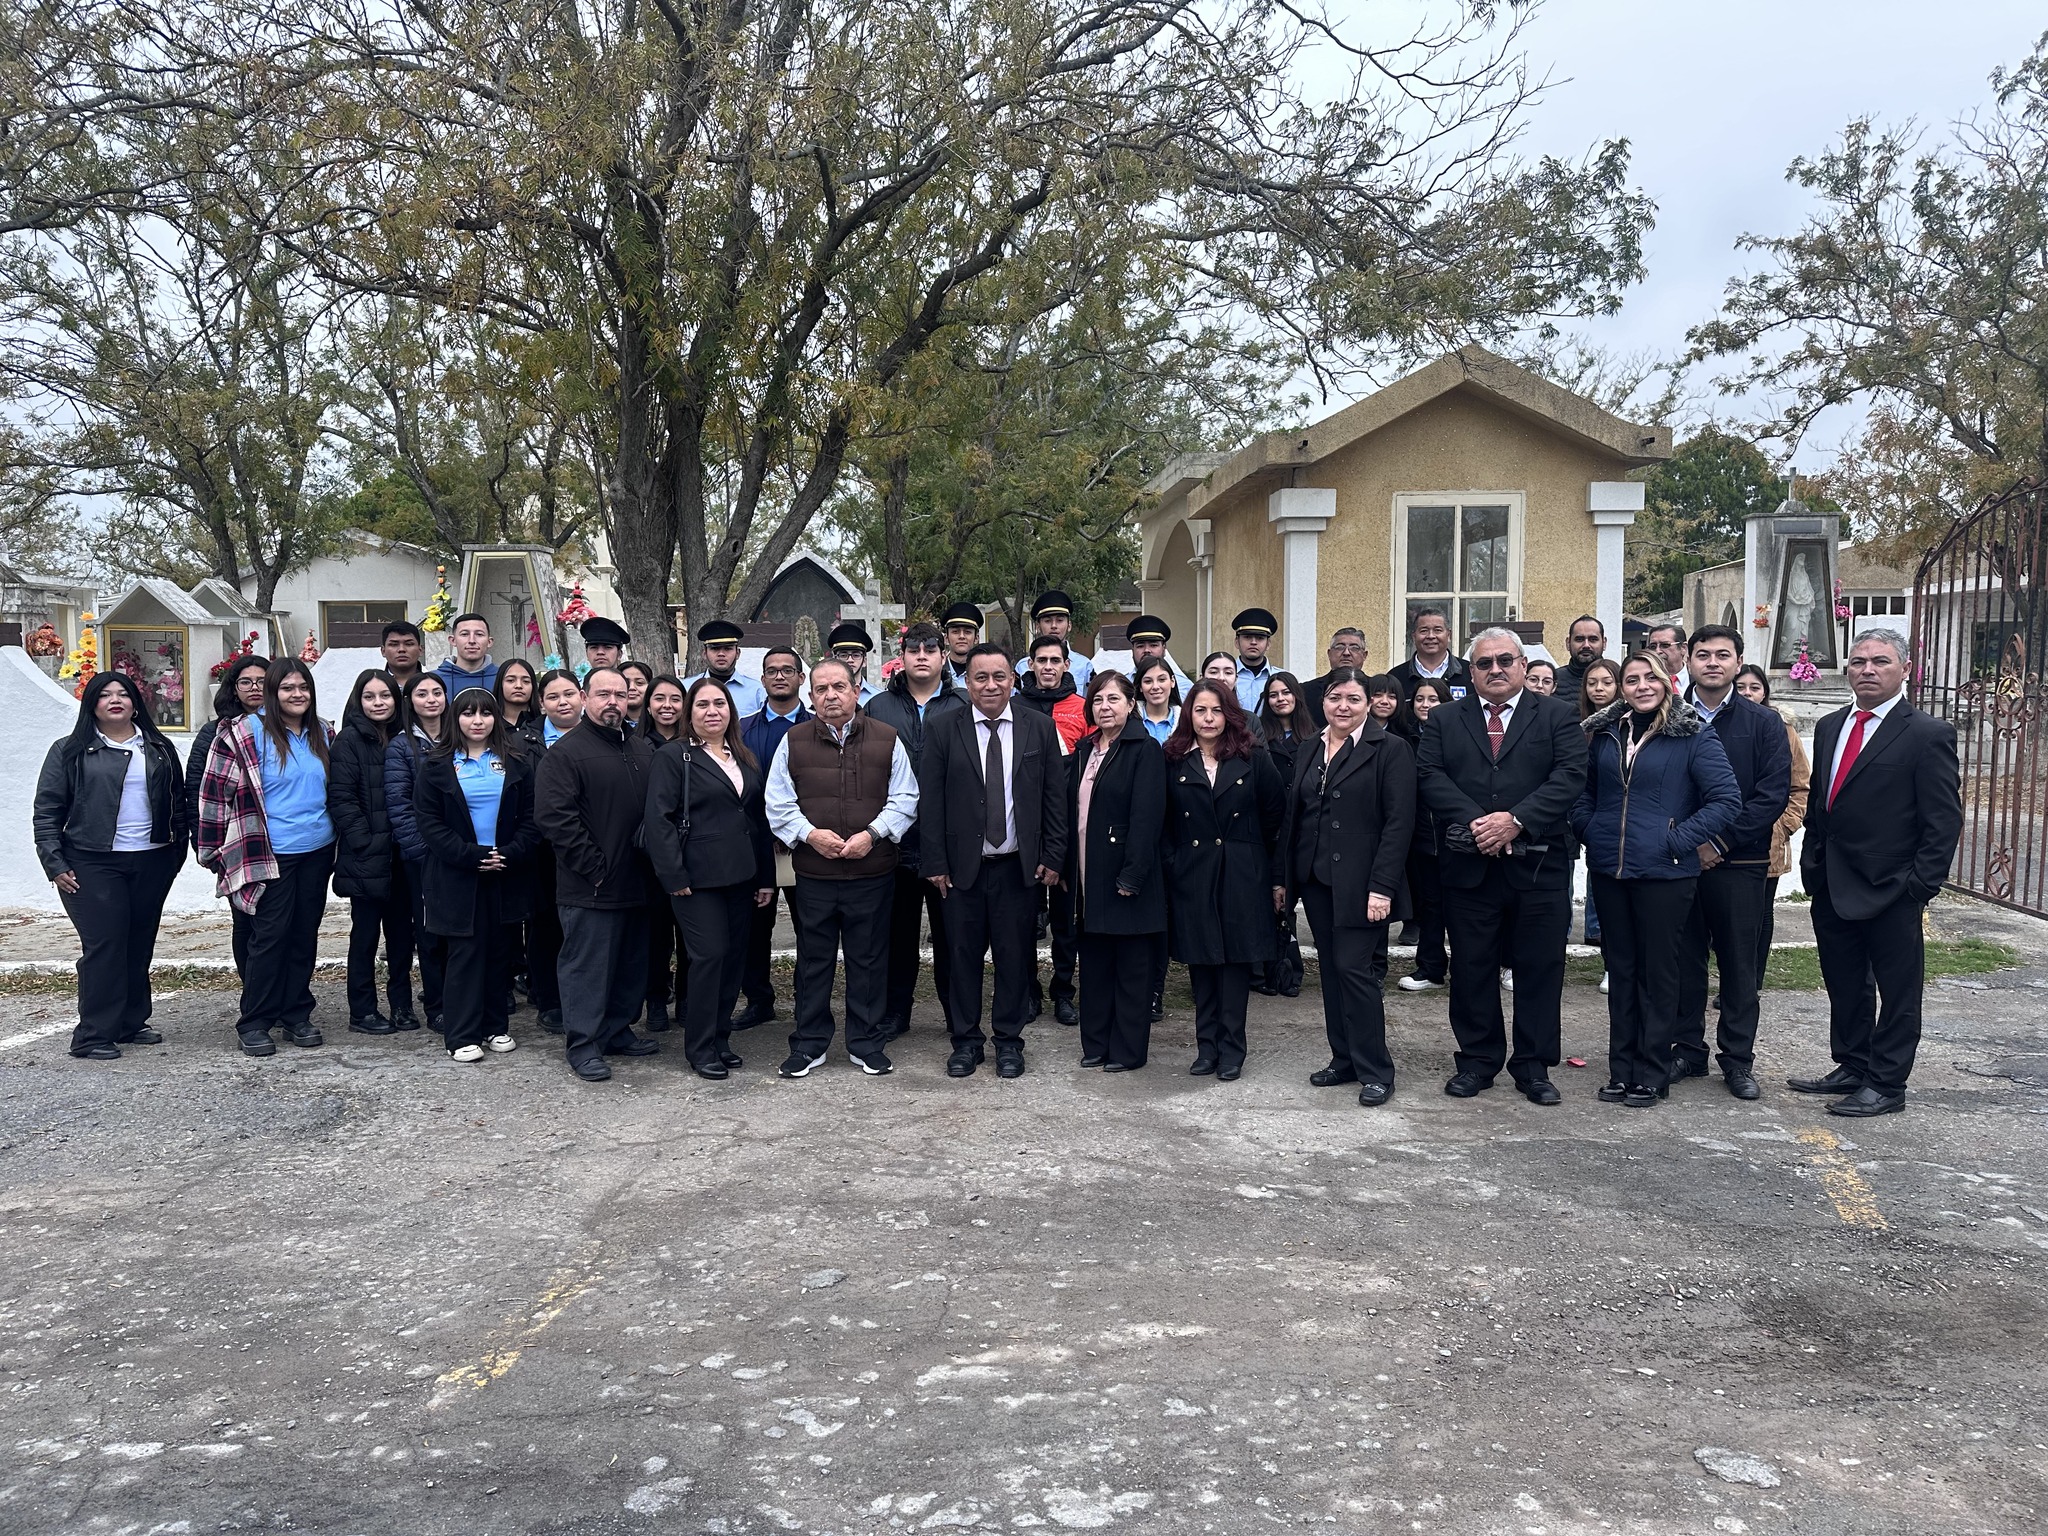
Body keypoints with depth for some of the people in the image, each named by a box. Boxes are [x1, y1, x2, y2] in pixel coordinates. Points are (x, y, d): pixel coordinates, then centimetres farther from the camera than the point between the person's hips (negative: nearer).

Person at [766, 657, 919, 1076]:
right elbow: (779, 805, 4)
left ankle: (866, 1044, 20)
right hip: (813, 873, 0)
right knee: (813, 960, 8)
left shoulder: (887, 740, 3)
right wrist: (810, 834, -11)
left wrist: (872, 834, -11)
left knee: (868, 960, 8)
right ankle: (809, 1045, 20)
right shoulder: (794, 742, 5)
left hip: (873, 872, 0)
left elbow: (904, 800, 3)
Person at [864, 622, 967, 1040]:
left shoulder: (963, 708, 5)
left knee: (950, 930, 6)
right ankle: (893, 1014, 21)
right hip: (894, 840, 1)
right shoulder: (879, 707, 9)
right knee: (897, 930, 10)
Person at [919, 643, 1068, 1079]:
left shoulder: (1039, 728, 4)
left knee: (1015, 955, 7)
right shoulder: (945, 732, 1)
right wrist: (934, 862, -5)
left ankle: (1009, 1040, 21)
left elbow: (1055, 796, 4)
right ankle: (966, 1040, 21)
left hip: (1019, 865, 0)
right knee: (963, 955, 7)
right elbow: (930, 802, 0)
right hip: (962, 866, 0)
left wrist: (1053, 857, -1)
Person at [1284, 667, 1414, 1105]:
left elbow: (1399, 822, -12)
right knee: (1332, 970, 11)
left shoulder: (1390, 749, -6)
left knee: (1355, 969, -7)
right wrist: (1284, 876, 9)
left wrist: (1382, 887, -18)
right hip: (1315, 879, 6)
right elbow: (1293, 815, 15)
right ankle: (1345, 1060, 21)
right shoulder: (1310, 749, 13)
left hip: (1360, 883, -6)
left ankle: (1375, 1071, 3)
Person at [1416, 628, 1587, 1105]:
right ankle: (1477, 1061, 20)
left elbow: (1569, 777, -8)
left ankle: (1533, 1065, 17)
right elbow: (1430, 776, -3)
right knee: (1471, 968, 8)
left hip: (1538, 864, -1)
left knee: (1539, 968, 5)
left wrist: (1515, 820, -19)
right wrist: (1474, 822, -17)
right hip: (1467, 865, 1)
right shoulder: (1444, 720, 10)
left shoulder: (1558, 717, 5)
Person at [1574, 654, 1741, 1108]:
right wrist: (1588, 829, 5)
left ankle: (1652, 1074, 15)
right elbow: (1582, 790, 20)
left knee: (1658, 970, 5)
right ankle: (1621, 1070, 21)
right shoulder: (1603, 733, 7)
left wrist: (1677, 840, -14)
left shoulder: (1693, 736, -7)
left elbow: (1727, 800, -11)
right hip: (1608, 870, 4)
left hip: (1664, 873, -4)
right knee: (1620, 969, 12)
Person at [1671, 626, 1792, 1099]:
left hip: (1739, 864, -1)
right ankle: (1687, 1050, 20)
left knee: (1740, 964, 5)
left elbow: (1773, 794, -6)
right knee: (1684, 958, 8)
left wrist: (1719, 842, -13)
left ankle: (1738, 1060, 15)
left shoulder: (1763, 723, 2)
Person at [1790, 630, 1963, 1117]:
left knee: (1898, 993, 5)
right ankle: (1852, 1068, 30)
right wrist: (1811, 865, 11)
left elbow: (1944, 821, -10)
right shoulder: (1830, 727, 11)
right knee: (1843, 986, 16)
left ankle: (1886, 1085, 14)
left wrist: (1919, 885, -14)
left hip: (1891, 891, -6)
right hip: (1832, 888, 7)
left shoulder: (1928, 735, -9)